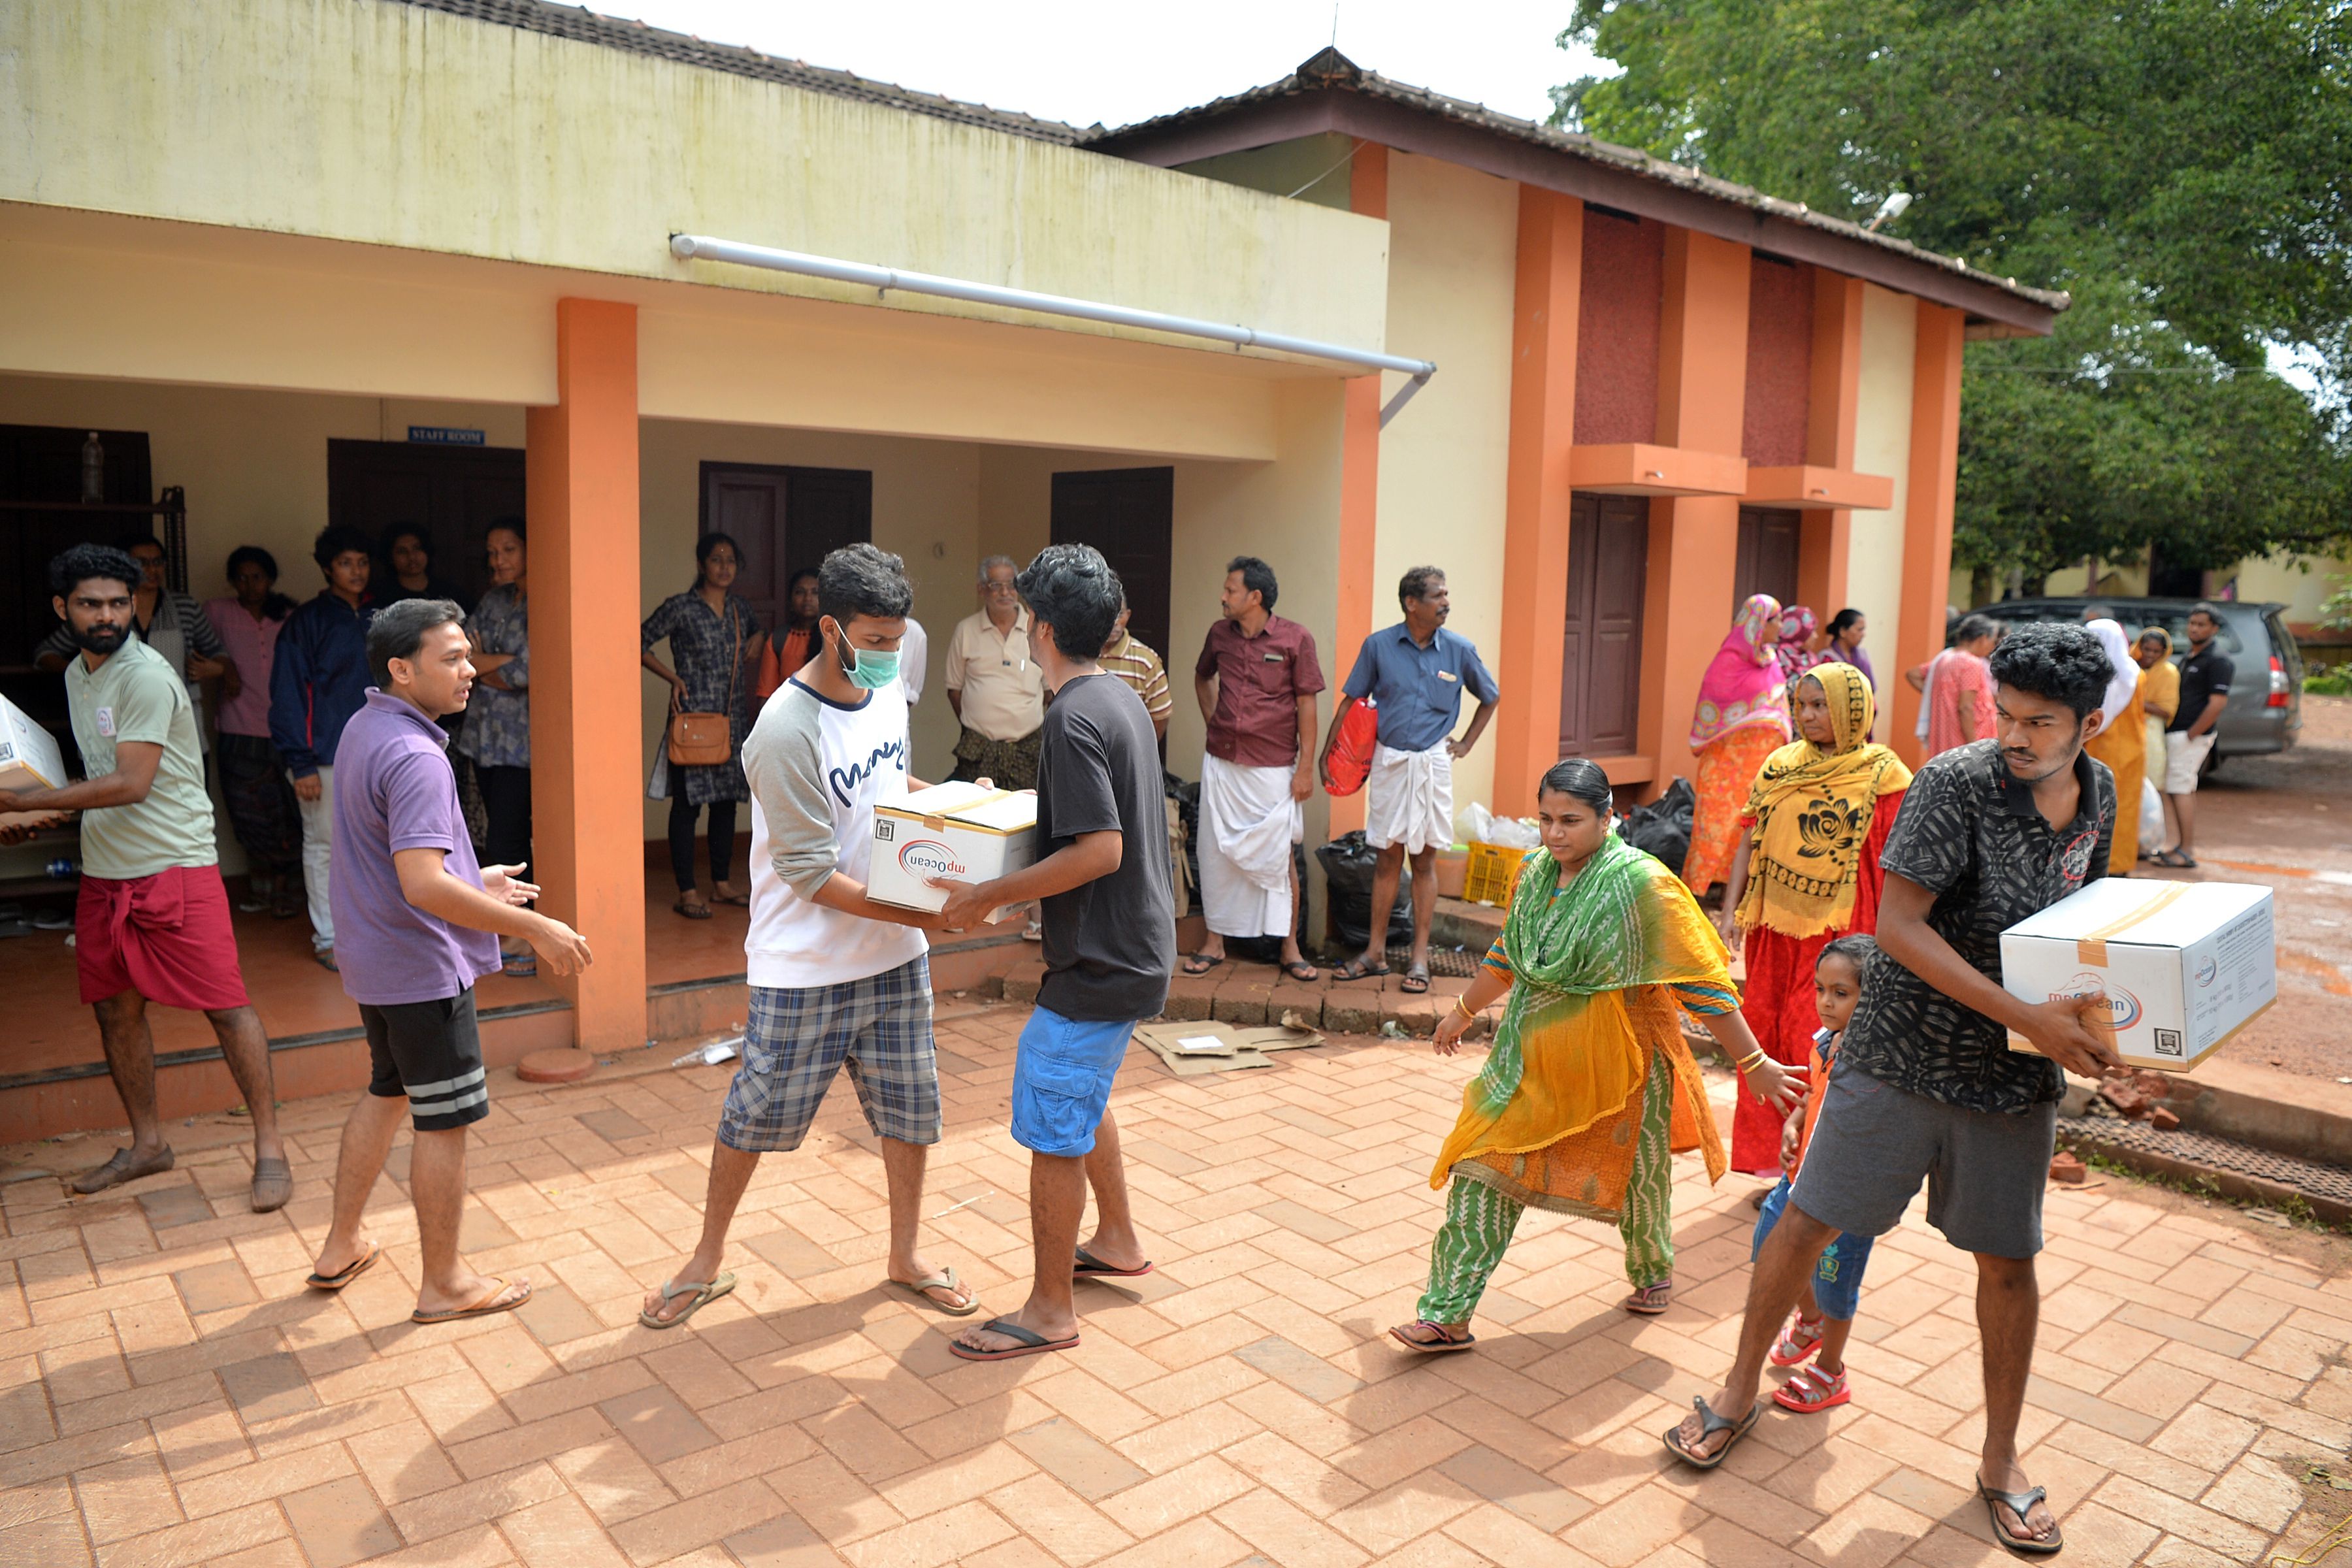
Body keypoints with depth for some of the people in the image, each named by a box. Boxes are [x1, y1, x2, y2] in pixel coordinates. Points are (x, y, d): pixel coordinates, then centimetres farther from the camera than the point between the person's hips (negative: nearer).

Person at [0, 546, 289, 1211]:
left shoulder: (147, 676, -14)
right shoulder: (77, 675, 13)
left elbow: (131, 783, -20)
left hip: (174, 864, -8)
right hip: (104, 873, 8)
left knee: (225, 1005, -7)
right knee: (115, 1009, 14)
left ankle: (270, 1149, 0)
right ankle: (147, 1144, 29)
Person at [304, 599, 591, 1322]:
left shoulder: (363, 728, 7)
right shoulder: (414, 757, -25)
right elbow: (423, 887, -33)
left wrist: (474, 881, 23)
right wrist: (537, 928, -28)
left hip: (376, 960, 10)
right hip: (423, 966, -10)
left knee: (387, 1092, 25)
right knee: (444, 1121, 3)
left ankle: (341, 1248, 37)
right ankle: (443, 1283, 16)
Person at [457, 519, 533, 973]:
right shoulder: (494, 599, 13)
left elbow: (528, 670, -19)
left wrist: (480, 663, -4)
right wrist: (503, 666, -11)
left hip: (523, 740, -7)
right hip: (486, 734, 7)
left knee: (504, 842, -8)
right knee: (507, 838, 12)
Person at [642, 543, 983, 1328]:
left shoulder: (888, 690, 1)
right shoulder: (786, 732, -22)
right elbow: (812, 876, -22)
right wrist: (918, 915, -26)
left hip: (895, 955, 6)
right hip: (806, 968, -6)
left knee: (911, 1108, 14)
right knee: (755, 1115, 9)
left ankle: (905, 1256, 34)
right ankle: (708, 1260, 32)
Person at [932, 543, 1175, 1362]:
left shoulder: (1074, 718, -22)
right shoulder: (1122, 697, 8)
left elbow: (1101, 850, -28)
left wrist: (990, 895, -21)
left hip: (1100, 962, -10)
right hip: (1135, 946, 10)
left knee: (1053, 1129, 2)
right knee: (1081, 1098, 27)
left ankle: (1050, 1309, 16)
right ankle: (1117, 1241, 43)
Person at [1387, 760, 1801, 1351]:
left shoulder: (1641, 885, -19)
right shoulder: (1536, 873, -2)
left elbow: (1702, 982, -15)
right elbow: (1508, 954, 16)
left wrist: (1753, 1062, -11)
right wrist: (1464, 1012, 27)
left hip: (1617, 1063, -4)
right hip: (1533, 1058, 4)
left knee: (1635, 1183, 17)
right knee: (1483, 1170, -2)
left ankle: (1654, 1273, 50)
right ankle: (1447, 1317, 7)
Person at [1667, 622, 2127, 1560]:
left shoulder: (2098, 793, 2)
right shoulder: (1955, 783, -18)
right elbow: (1900, 926, -22)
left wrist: (2093, 1013, 3)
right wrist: (2027, 1017, -25)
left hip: (2016, 1074, 4)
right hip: (1903, 1051, -4)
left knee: (2008, 1261, 11)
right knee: (1808, 1221, 4)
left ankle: (2001, 1463, 30)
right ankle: (1741, 1389, 26)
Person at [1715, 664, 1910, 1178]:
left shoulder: (1882, 774, -4)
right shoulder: (1780, 766, 8)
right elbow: (1749, 841, 9)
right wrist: (1731, 911, 1)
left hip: (1839, 933, -4)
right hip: (1775, 927, 5)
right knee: (1770, 1041, 8)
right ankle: (1777, 1167, 21)